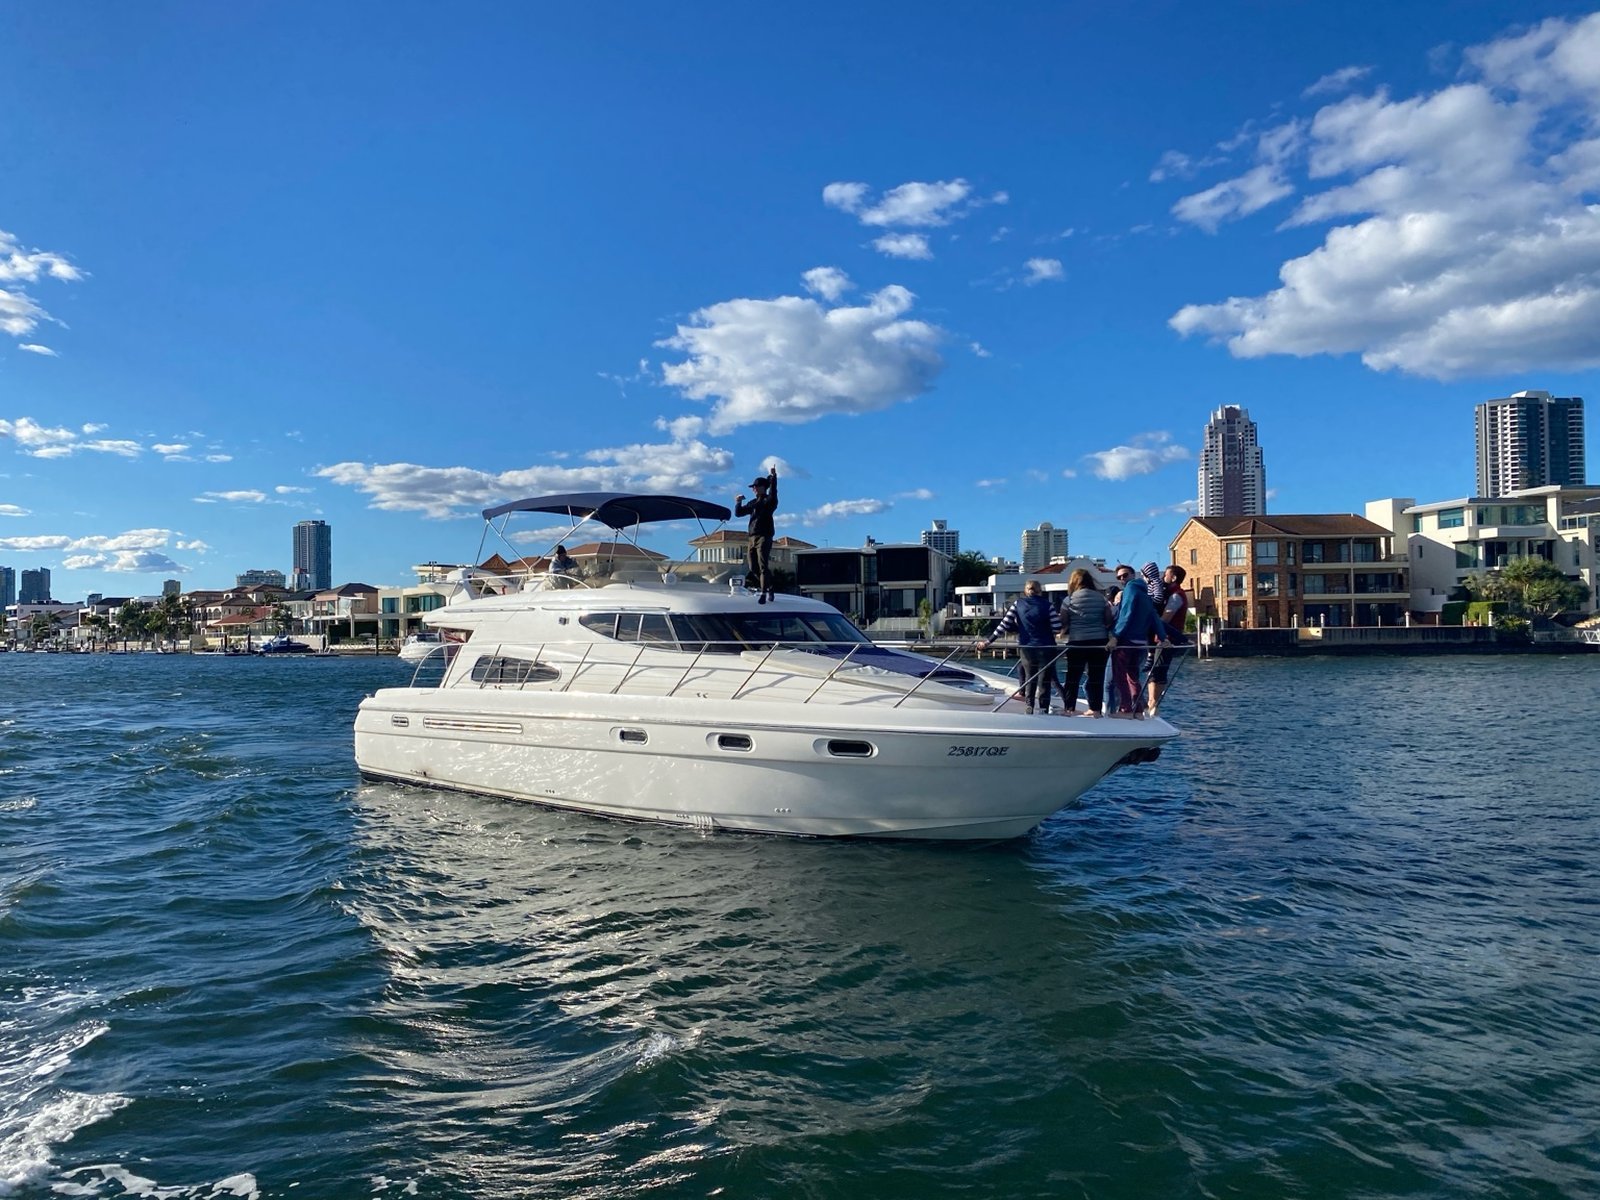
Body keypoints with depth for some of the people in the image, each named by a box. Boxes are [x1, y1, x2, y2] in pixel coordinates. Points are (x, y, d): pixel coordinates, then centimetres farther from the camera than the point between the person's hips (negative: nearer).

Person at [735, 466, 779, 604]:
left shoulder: (769, 501, 0)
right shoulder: (753, 503, 22)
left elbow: (773, 495, -24)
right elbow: (739, 513, 24)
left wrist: (773, 478, -32)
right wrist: (738, 503, 8)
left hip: (764, 537, -8)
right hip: (753, 538, 8)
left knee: (763, 566, -16)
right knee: (753, 567, 9)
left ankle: (764, 592, -21)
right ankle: (767, 587, 25)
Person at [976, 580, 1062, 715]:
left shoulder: (1018, 604, 1)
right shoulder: (1047, 605, -5)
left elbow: (1004, 626, -5)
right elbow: (1057, 628, -10)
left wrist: (988, 641, -1)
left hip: (1026, 648, 3)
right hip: (1046, 648, -2)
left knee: (1029, 678, 16)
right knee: (1044, 680, 4)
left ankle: (1029, 709, 18)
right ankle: (1043, 710, 1)